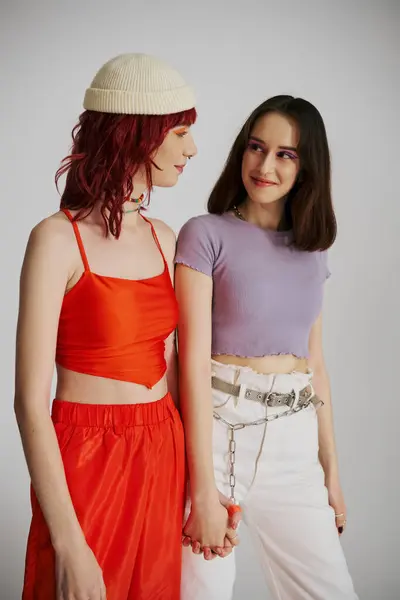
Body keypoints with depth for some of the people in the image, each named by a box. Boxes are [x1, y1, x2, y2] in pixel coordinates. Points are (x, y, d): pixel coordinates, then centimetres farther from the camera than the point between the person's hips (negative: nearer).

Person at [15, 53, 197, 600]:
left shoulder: (163, 239, 6)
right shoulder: (57, 239, -14)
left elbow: (170, 368, 10)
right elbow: (31, 401, -16)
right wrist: (69, 544, -18)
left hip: (163, 460, 6)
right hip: (87, 463, -6)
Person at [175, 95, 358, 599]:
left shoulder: (310, 251, 10)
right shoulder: (206, 235, -7)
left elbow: (314, 363, 15)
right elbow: (194, 361, -13)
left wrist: (331, 471, 14)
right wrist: (204, 492, -17)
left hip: (294, 442, 5)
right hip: (218, 430, -5)